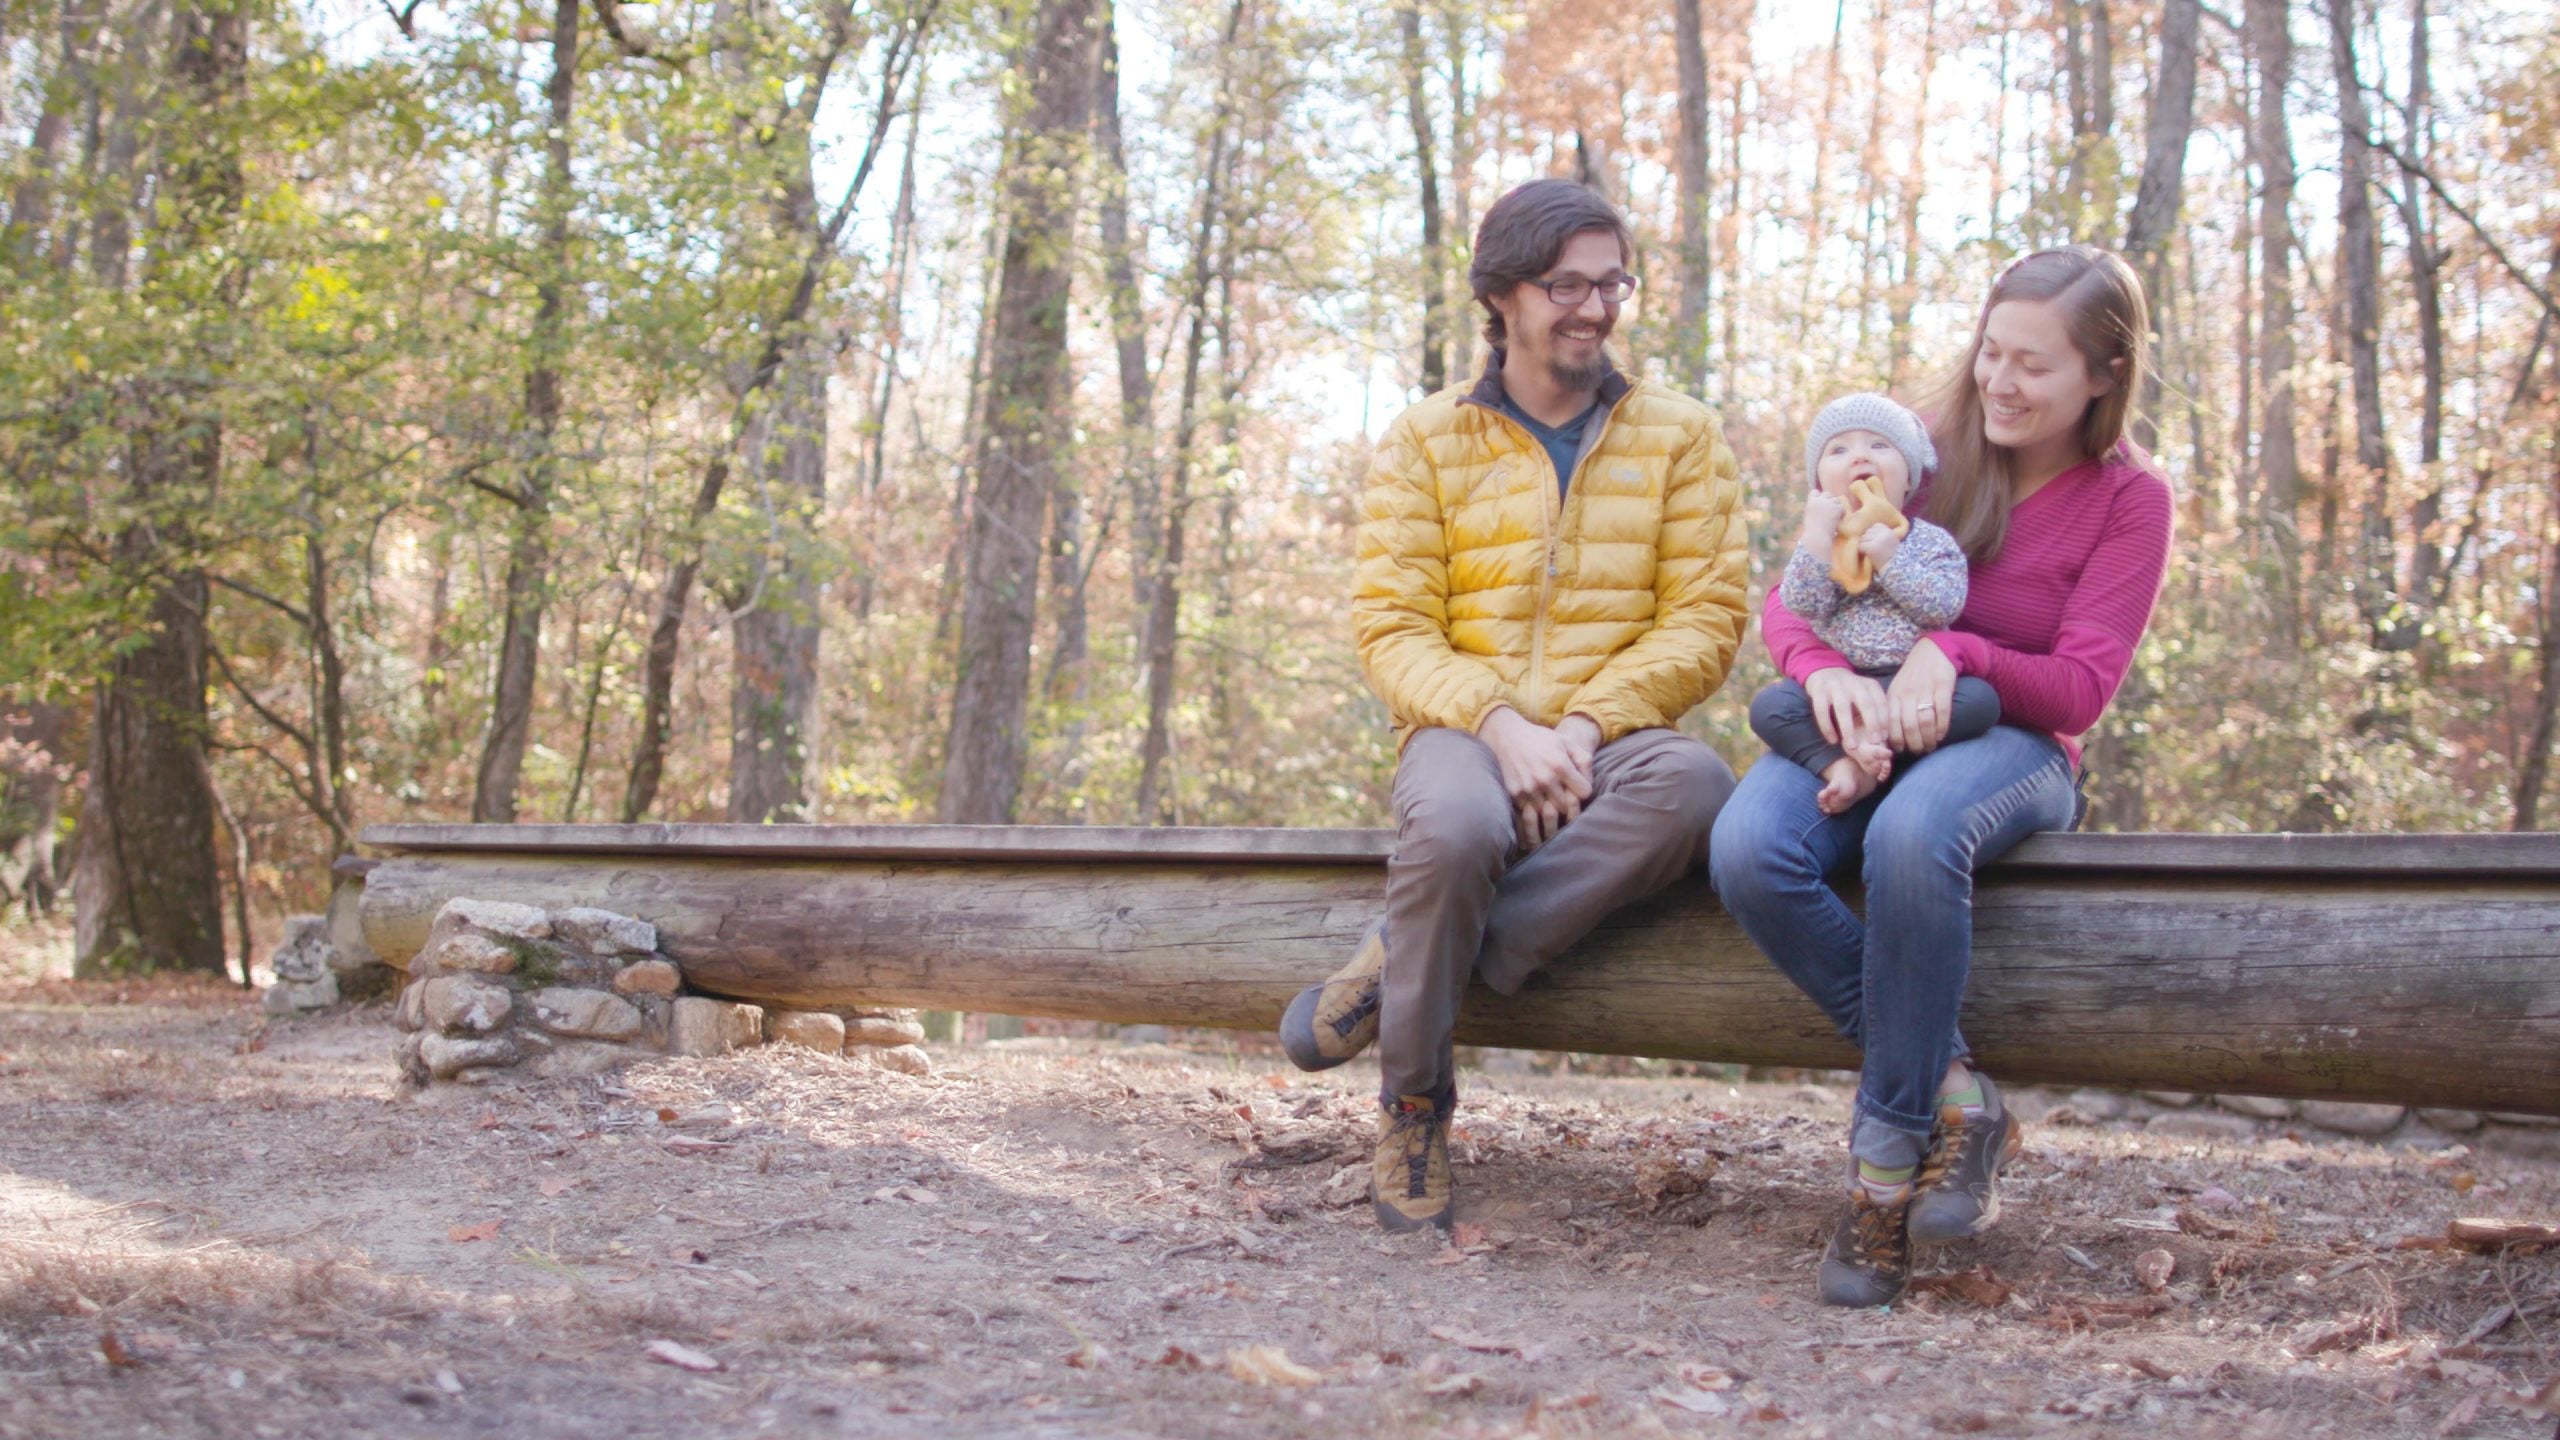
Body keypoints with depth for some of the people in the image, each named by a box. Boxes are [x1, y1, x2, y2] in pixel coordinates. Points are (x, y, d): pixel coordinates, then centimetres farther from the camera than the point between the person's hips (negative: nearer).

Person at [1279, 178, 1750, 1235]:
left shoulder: (1679, 436, 11)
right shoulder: (1425, 441, 9)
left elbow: (1705, 620, 1)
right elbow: (1390, 629, 0)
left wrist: (1585, 724, -15)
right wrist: (1499, 726, -18)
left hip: (1615, 733, 1)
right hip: (1462, 731, -1)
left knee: (1695, 784, -36)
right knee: (1454, 828, -38)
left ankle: (1404, 961, -25)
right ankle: (1413, 1099, -14)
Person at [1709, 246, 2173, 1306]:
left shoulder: (2129, 500, 1)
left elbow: (2079, 691, -5)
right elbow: (1788, 598, 4)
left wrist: (1956, 654, -22)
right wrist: (1826, 671, -19)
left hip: (2006, 746, -2)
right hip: (1857, 732, 3)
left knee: (1915, 836, -41)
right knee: (1748, 850, -33)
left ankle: (1887, 1157, -28)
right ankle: (1954, 1098, -22)